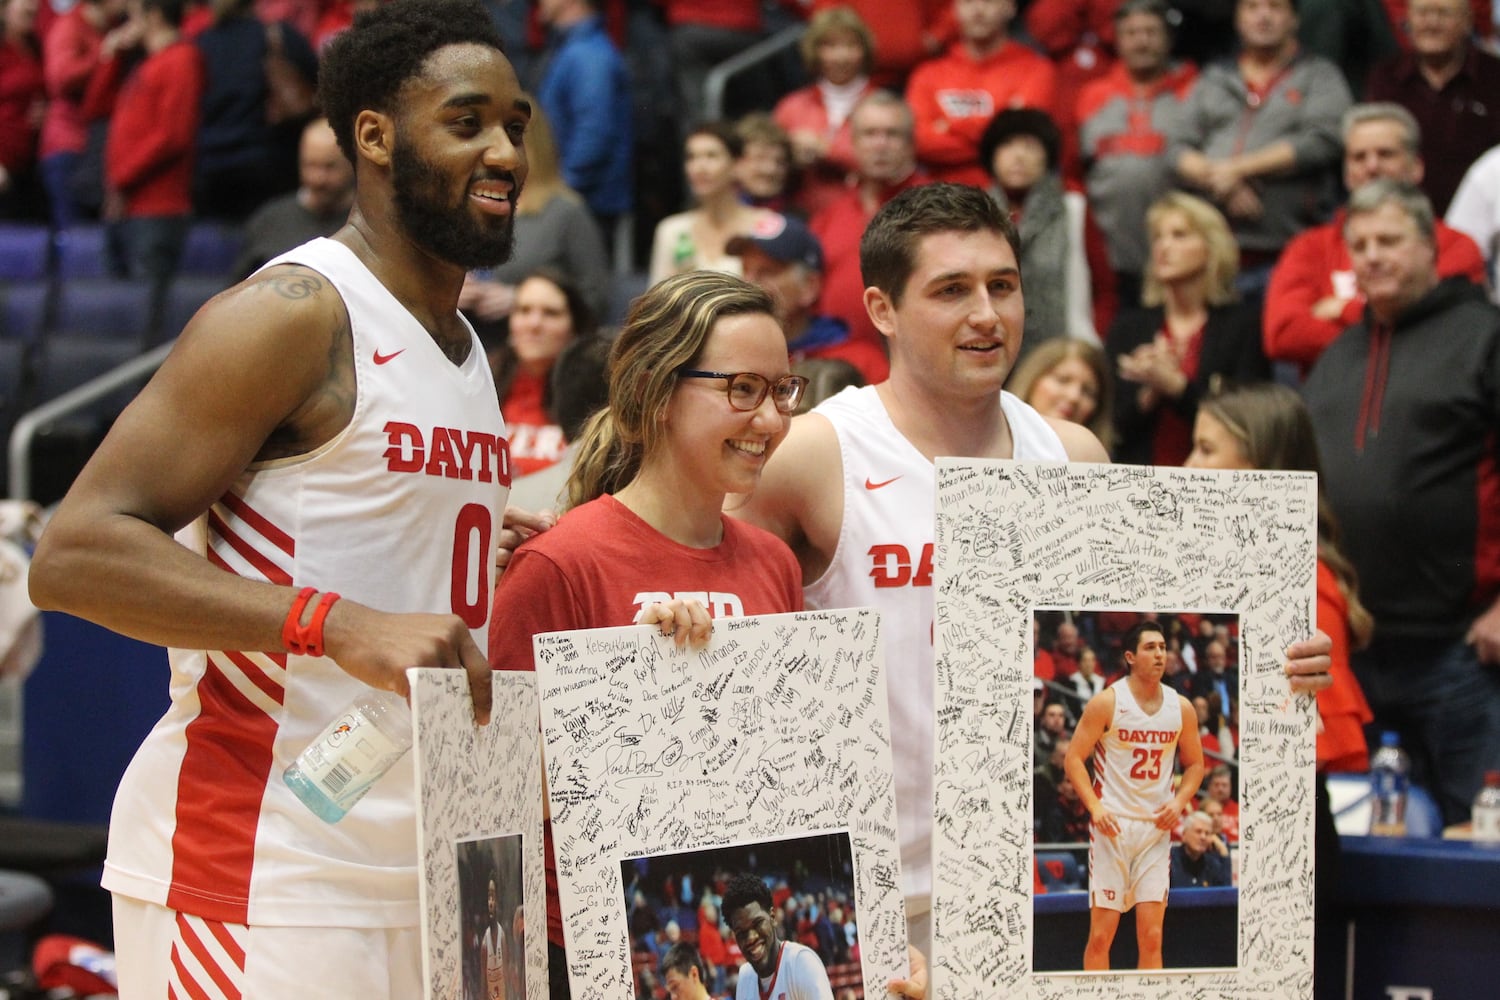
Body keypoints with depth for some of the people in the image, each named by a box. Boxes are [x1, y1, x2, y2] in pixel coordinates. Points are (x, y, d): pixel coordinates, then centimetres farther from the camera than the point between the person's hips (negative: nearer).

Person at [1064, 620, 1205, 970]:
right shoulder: (1106, 702, -5)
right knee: (1101, 934, -2)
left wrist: (1179, 802, -2)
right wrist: (1095, 806, -16)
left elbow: (1194, 764, 17)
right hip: (1113, 824, -3)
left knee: (1151, 937, -1)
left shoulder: (1181, 708, 6)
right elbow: (1073, 758, -4)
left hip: (1156, 827, 3)